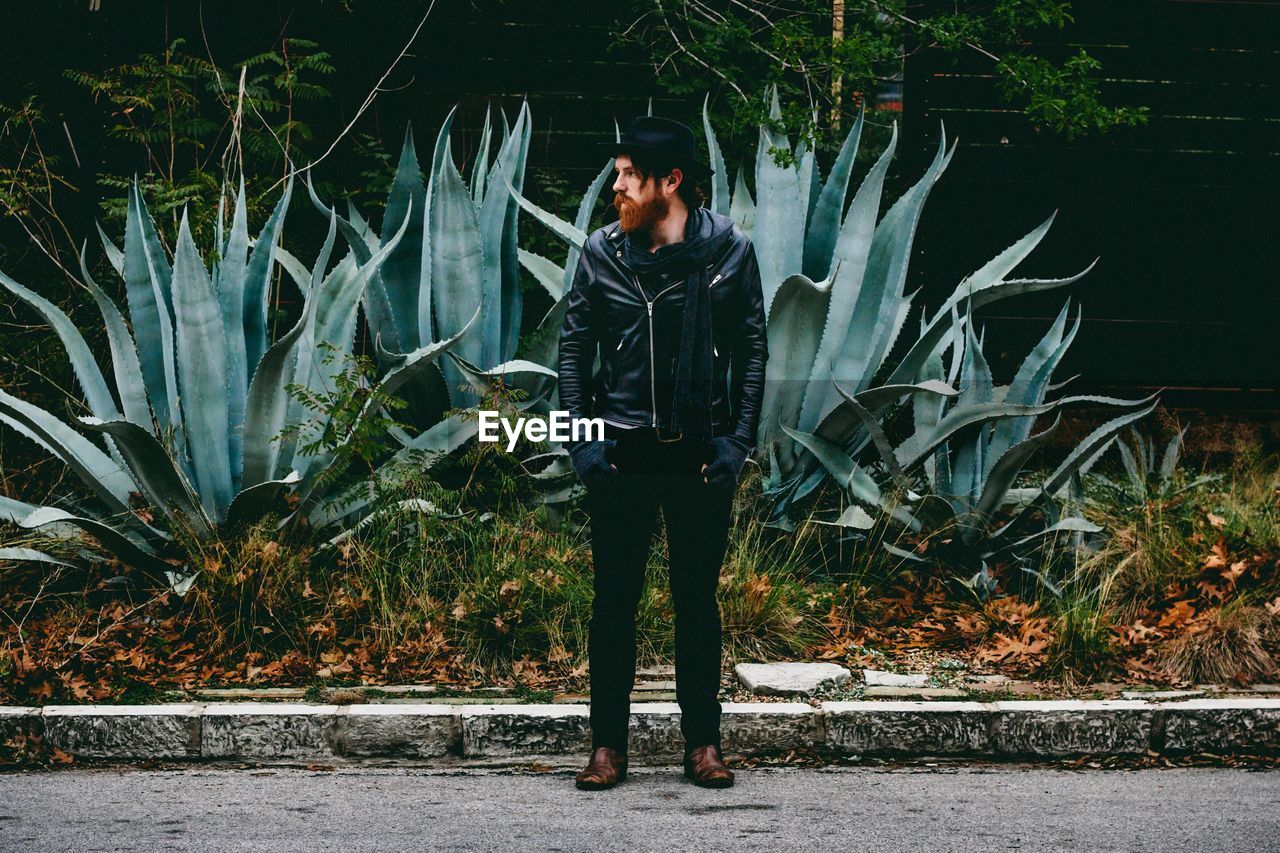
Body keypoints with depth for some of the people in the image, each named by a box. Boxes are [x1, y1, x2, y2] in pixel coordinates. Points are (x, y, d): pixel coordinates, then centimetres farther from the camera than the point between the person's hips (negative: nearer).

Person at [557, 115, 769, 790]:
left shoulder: (728, 251, -3)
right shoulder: (603, 252, 0)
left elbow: (751, 350, 1)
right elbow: (574, 346, 5)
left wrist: (736, 440, -5)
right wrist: (582, 438, -3)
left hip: (699, 453, -1)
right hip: (622, 453, 1)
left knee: (697, 600, 7)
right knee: (614, 601, 4)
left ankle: (703, 743, 16)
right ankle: (608, 745, 11)